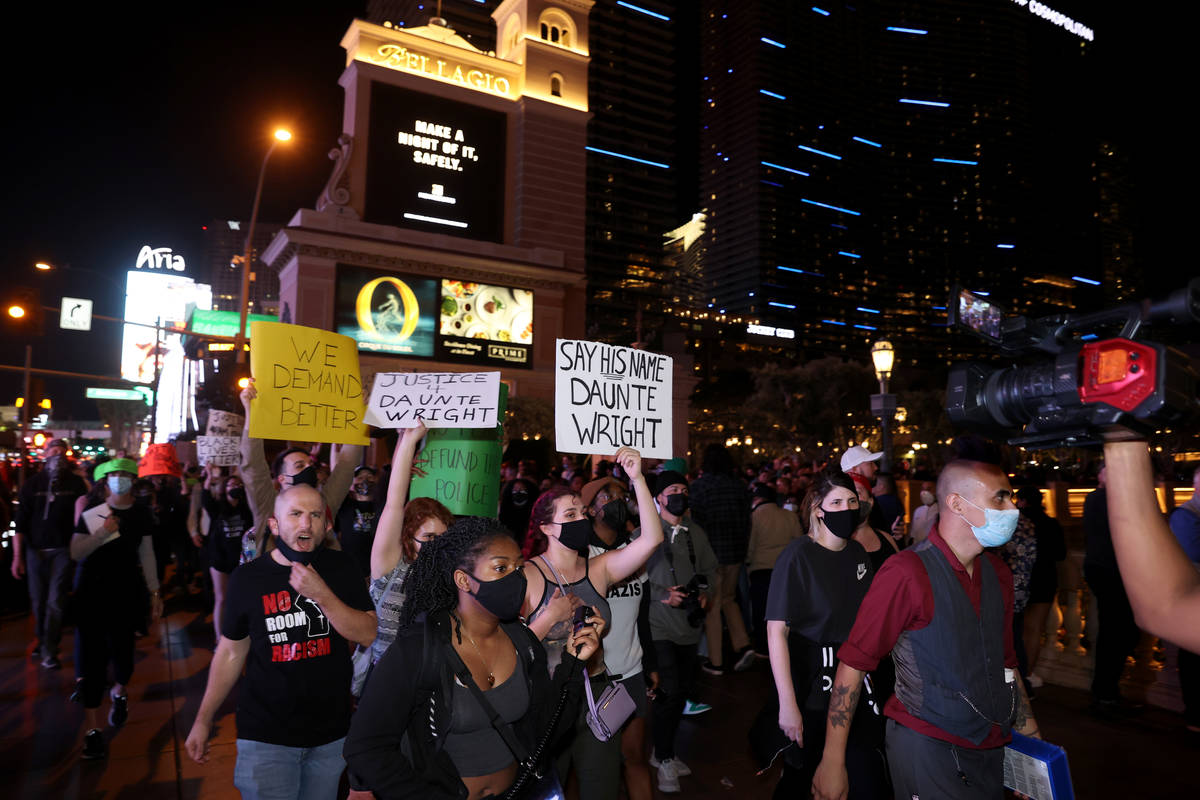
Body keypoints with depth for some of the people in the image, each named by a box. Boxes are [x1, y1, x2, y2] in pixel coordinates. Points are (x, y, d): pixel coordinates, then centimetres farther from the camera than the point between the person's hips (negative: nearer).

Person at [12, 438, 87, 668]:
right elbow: (20, 523, 2)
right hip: (35, 550, 2)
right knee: (38, 601, 11)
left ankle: (49, 651, 1)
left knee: (56, 601, -6)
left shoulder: (76, 483, -1)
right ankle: (40, 640, 31)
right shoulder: (32, 484, 2)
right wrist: (17, 556, -2)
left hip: (62, 550, -2)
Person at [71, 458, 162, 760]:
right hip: (91, 590, -1)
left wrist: (155, 592, 8)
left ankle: (120, 693, 35)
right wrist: (103, 532, -20)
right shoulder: (92, 512, -1)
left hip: (126, 590, 1)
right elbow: (76, 552, -4)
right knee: (91, 654, -3)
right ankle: (93, 729, 6)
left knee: (122, 649, 0)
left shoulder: (141, 514, 3)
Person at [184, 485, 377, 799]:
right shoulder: (247, 578, -7)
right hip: (266, 734, -1)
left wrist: (322, 596, -24)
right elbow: (231, 653, 3)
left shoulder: (340, 567, -6)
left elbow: (368, 635, -12)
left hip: (332, 730, 2)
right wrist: (203, 721, 5)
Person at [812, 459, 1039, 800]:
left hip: (991, 750, 7)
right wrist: (832, 763, -18)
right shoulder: (906, 574, -20)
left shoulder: (997, 574, 5)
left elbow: (1005, 663, 16)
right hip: (927, 750, -7)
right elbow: (853, 664, -18)